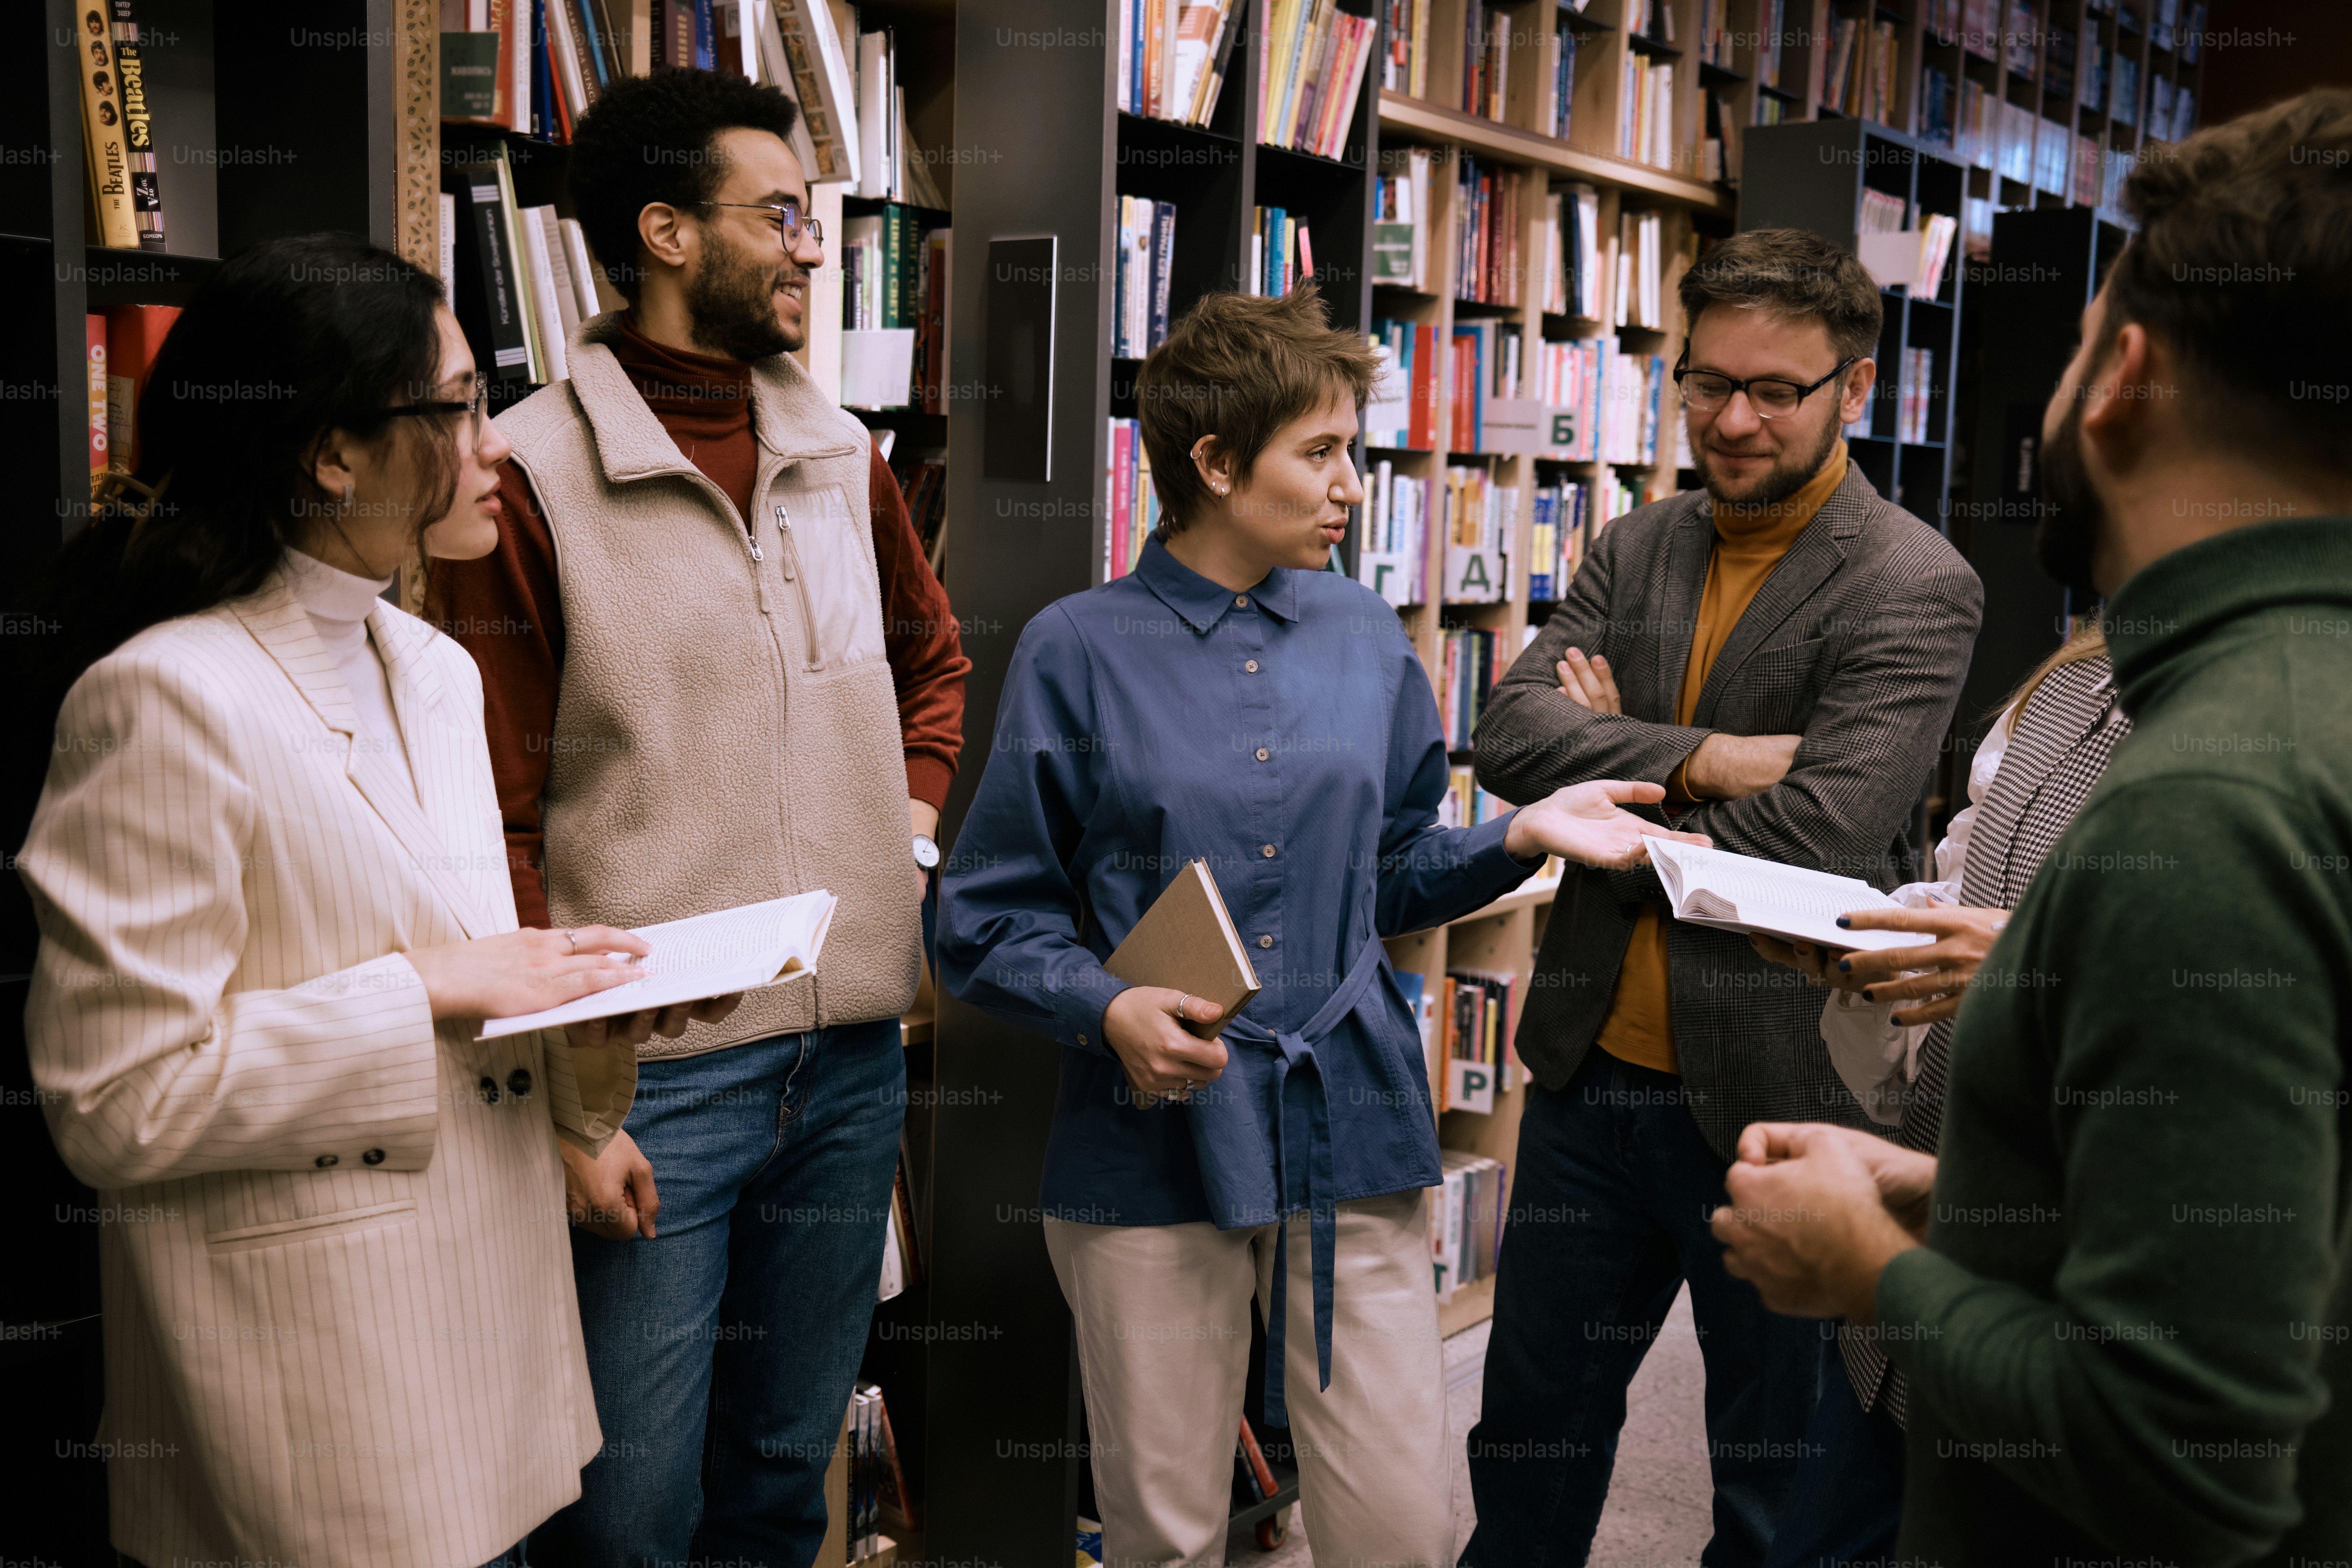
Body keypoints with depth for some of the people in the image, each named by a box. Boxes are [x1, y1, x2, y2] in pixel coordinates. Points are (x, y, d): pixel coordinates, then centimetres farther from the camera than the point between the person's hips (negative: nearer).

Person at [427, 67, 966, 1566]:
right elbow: (501, 818, -9)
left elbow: (935, 653, 27)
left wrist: (915, 818, 10)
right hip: (653, 1065, -5)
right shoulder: (533, 475, -8)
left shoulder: (845, 457, 9)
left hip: (855, 1048, 6)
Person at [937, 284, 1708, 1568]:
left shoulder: (1368, 640, 9)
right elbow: (989, 925, -2)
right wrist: (1109, 1010, -19)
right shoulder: (1079, 650, -3)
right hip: (1156, 1139, -2)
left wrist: (1520, 836, -1)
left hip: (1352, 1130, 3)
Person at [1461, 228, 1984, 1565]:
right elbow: (1509, 732, -6)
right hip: (1591, 1068, 6)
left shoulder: (1914, 589, -12)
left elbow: (1815, 836, -22)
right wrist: (1699, 760, -20)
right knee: (1531, 1435, 21)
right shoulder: (1634, 552, 7)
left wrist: (1611, 777, -9)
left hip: (1773, 1100, -5)